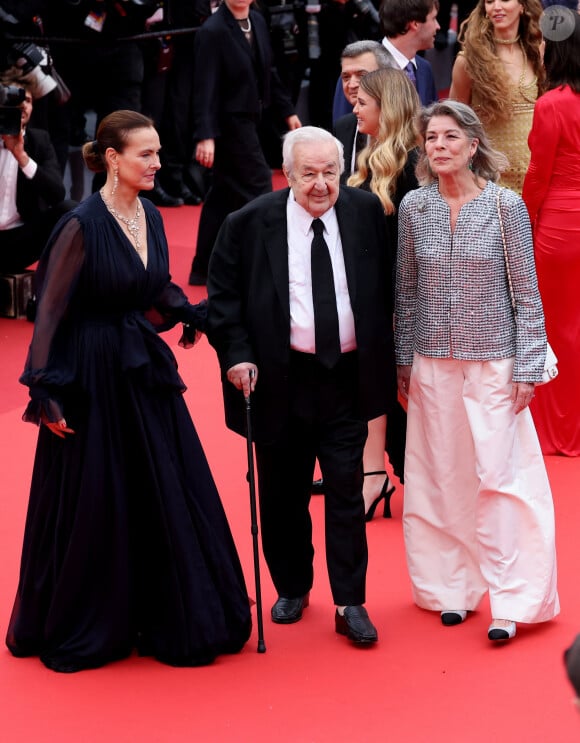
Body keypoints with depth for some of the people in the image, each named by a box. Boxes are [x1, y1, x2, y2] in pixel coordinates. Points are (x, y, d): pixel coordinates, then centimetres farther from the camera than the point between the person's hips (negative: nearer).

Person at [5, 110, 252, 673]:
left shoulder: (150, 218, 5)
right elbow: (51, 310, -13)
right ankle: (76, 633, 20)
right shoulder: (83, 225, -16)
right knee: (91, 506, 4)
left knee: (169, 497, 8)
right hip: (92, 377, -7)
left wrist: (196, 314, -1)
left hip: (145, 372, 7)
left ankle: (171, 620, 21)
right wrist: (45, 390, -16)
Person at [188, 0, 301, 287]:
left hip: (247, 119, 8)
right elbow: (205, 87, -22)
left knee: (224, 194, 14)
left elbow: (267, 72, 15)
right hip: (229, 122, -8)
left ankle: (203, 269, 24)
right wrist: (205, 136, -28)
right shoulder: (212, 32, -18)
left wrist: (287, 111, 18)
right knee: (257, 187, -6)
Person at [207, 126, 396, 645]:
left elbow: (386, 288, 10)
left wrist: (388, 357, 11)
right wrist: (236, 354, -9)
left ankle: (350, 603, 8)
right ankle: (292, 590, 30)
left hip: (348, 376, 1)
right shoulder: (250, 223, -7)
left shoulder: (366, 211, -1)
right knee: (283, 494, 11)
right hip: (281, 380, 0)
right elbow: (222, 295, 1)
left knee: (347, 491, 1)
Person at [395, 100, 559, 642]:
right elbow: (406, 292, 9)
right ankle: (453, 587, 21)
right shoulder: (414, 207, 0)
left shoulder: (505, 206, -8)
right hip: (432, 366, 3)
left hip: (493, 362, -3)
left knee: (500, 475, -5)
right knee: (440, 477, 8)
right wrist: (403, 363, 9)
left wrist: (527, 369, -7)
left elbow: (527, 293, -4)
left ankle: (510, 600, 1)